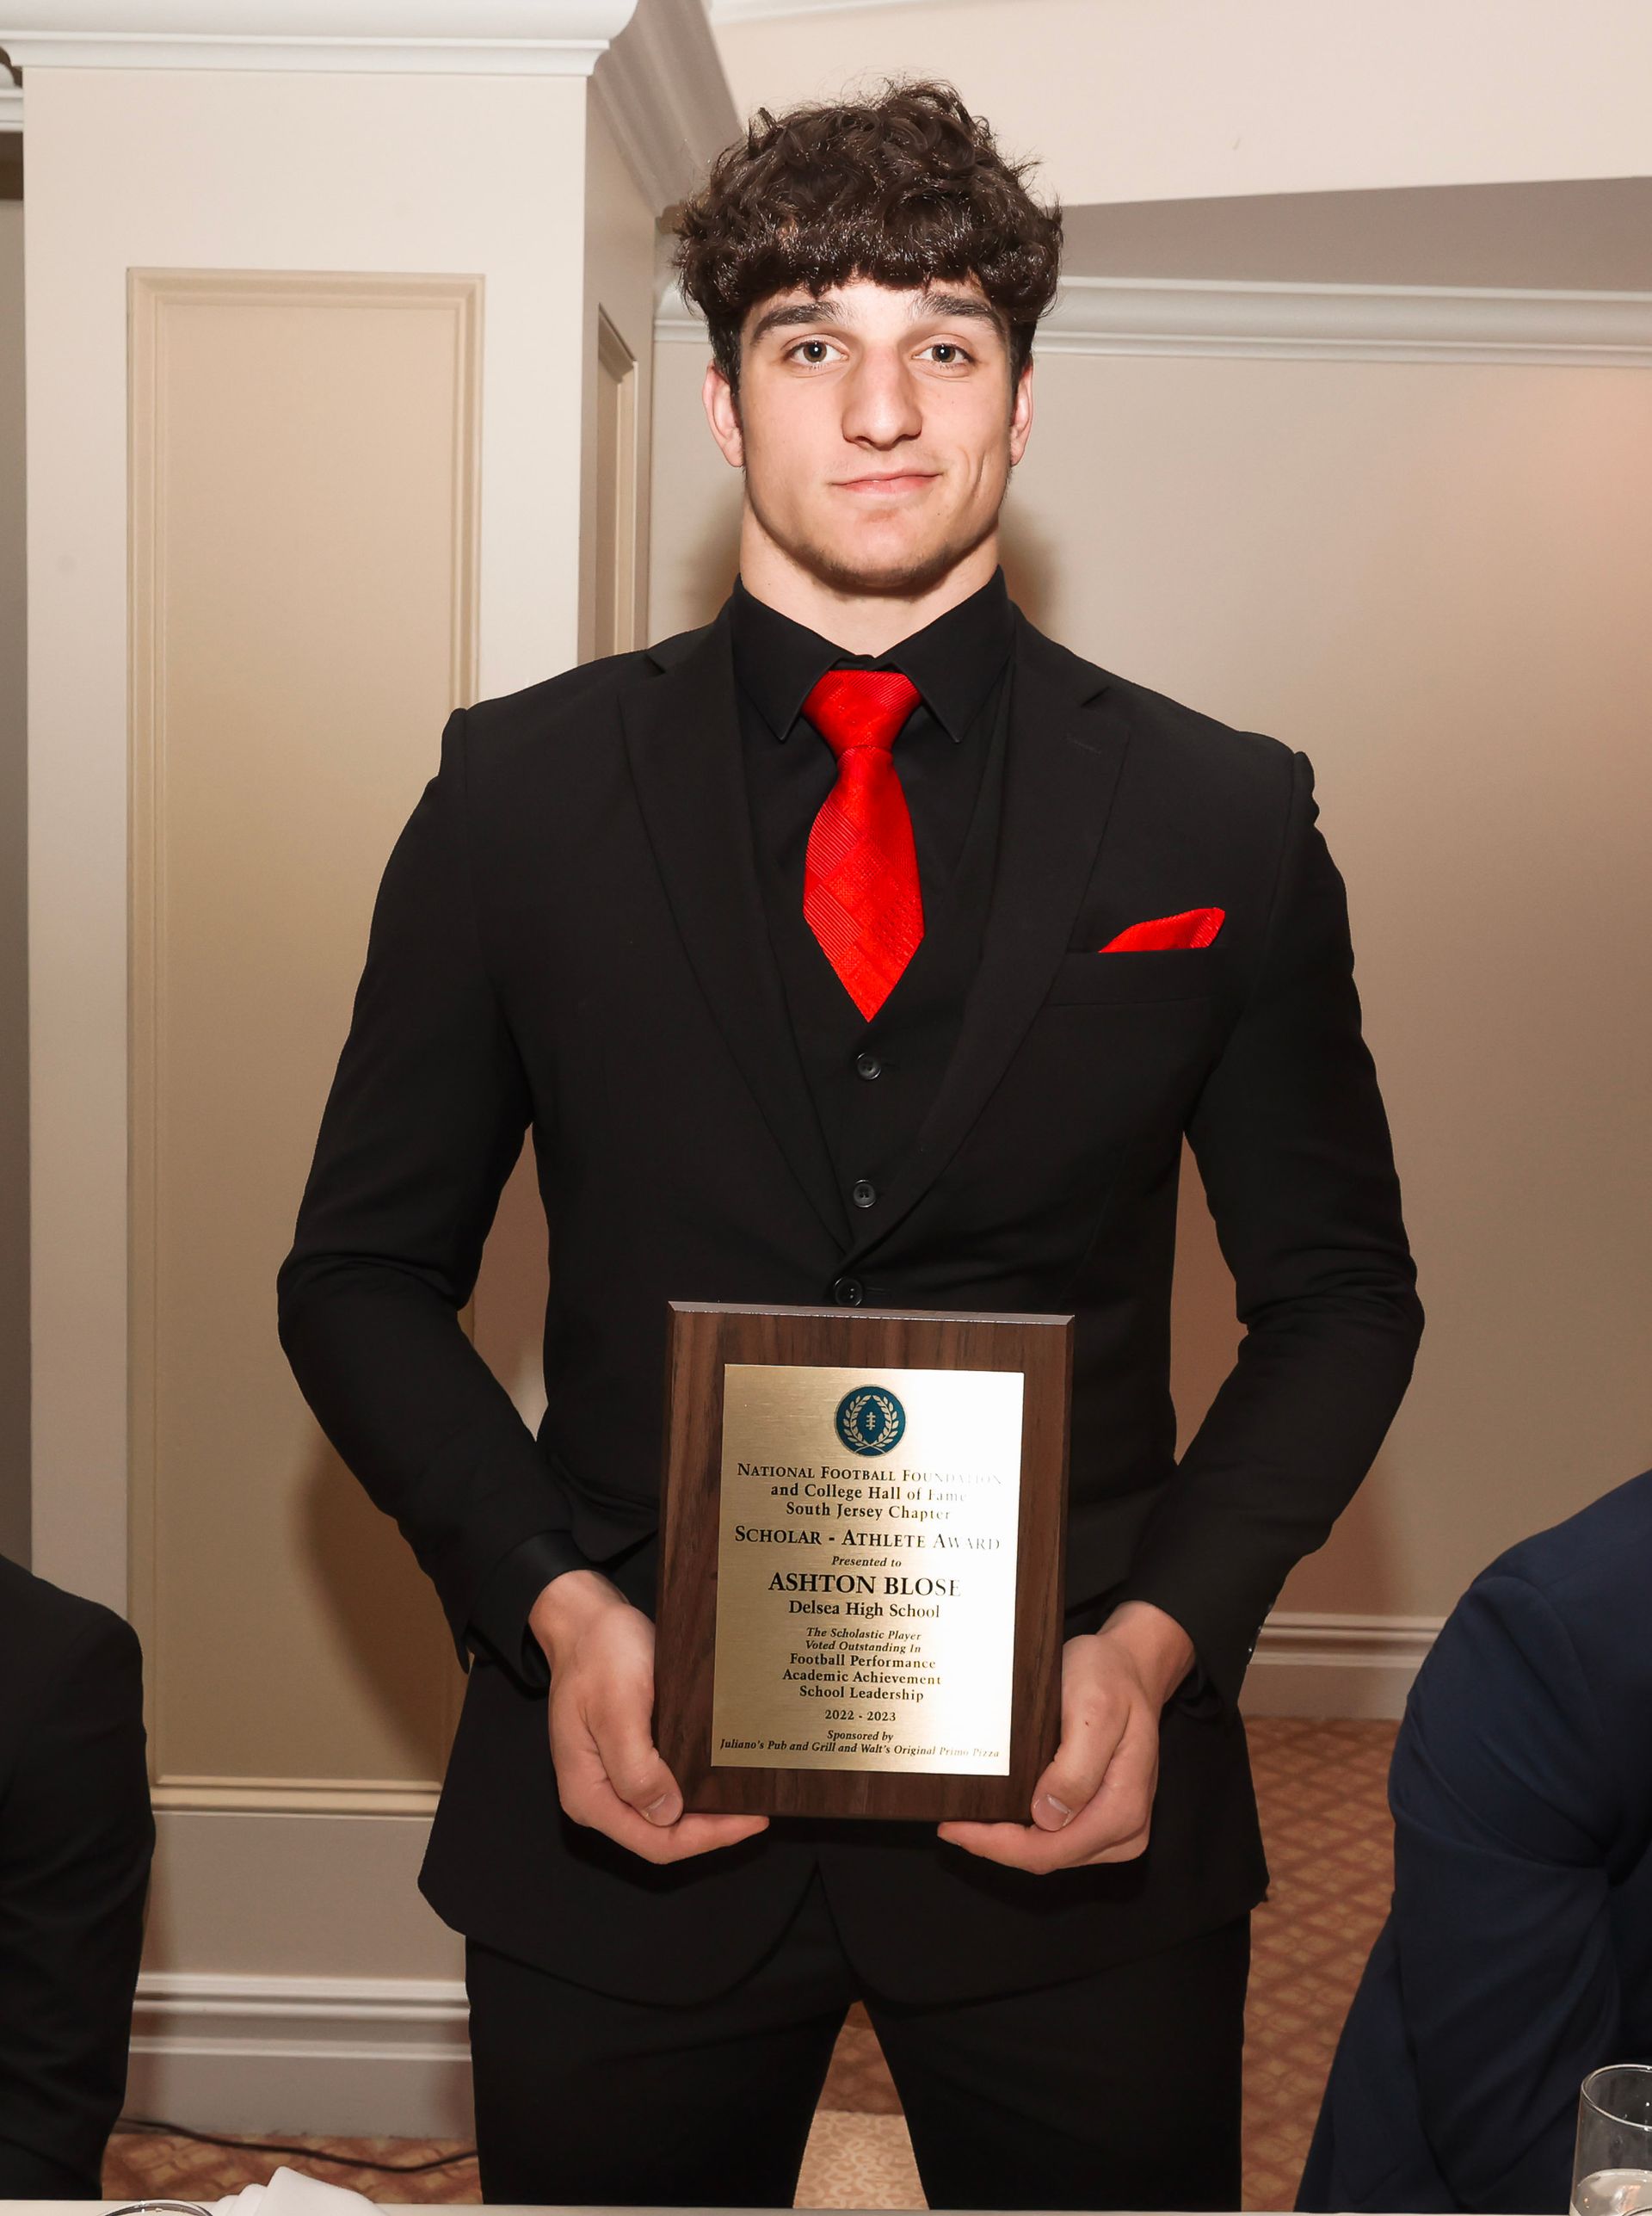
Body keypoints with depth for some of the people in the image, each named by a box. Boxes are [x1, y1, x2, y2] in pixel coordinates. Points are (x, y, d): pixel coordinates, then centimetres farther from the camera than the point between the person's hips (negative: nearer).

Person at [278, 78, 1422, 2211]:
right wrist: (556, 1608, -11)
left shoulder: (1224, 820, -1)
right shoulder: (519, 794, -1)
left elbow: (1339, 1289, 4)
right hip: (622, 1791, 1)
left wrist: (1162, 1639, -11)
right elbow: (365, 1273, 3)